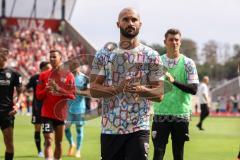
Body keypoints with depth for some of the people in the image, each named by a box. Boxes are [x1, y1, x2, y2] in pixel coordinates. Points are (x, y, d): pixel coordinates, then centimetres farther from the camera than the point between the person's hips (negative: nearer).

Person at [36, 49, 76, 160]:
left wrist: (59, 89, -18)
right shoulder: (44, 75, 6)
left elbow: (73, 95, -4)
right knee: (48, 141, -12)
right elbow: (38, 95, 5)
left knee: (58, 142, 10)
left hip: (61, 114, 1)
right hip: (47, 114, -1)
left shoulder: (68, 75, 2)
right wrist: (46, 90, -16)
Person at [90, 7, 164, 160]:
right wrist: (117, 89, -16)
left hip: (139, 128, -2)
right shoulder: (104, 54, 6)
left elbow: (160, 94, 2)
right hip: (110, 128, 2)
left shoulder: (151, 56, 3)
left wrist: (141, 89, -19)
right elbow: (93, 89, 1)